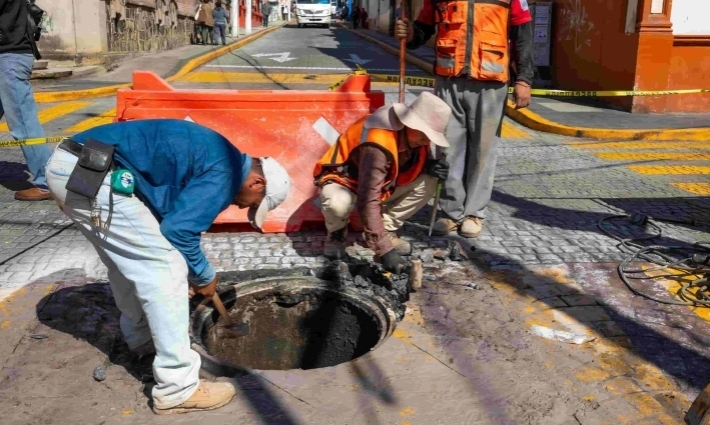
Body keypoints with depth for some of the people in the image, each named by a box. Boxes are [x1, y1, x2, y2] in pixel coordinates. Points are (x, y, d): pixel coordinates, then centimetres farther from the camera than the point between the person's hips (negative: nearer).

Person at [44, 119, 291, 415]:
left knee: (127, 259, 27)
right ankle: (177, 389, 2)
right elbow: (178, 229, -11)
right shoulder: (226, 173, -6)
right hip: (93, 175, -10)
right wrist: (204, 276, 6)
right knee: (165, 269, -4)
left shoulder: (214, 157, 23)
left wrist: (193, 272, 32)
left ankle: (140, 337, 46)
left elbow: (174, 217, 28)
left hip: (69, 164, 10)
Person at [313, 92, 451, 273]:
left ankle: (387, 230, 0)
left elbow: (417, 161, 7)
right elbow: (367, 203, -42)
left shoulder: (412, 135, -14)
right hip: (342, 180, -6)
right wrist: (384, 249, -44)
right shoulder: (379, 144, -38)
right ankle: (336, 234, -5)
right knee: (339, 203, -42)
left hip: (382, 184, 7)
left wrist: (429, 166, -19)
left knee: (428, 182, -15)